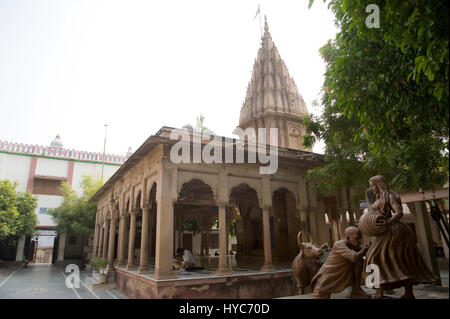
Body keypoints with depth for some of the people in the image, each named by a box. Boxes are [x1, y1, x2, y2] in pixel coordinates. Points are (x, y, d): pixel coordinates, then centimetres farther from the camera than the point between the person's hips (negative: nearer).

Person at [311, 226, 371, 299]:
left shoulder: (356, 246, -2)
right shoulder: (338, 245, -27)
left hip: (342, 277, 7)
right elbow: (355, 257, -36)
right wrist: (364, 249, -20)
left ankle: (356, 291, 5)